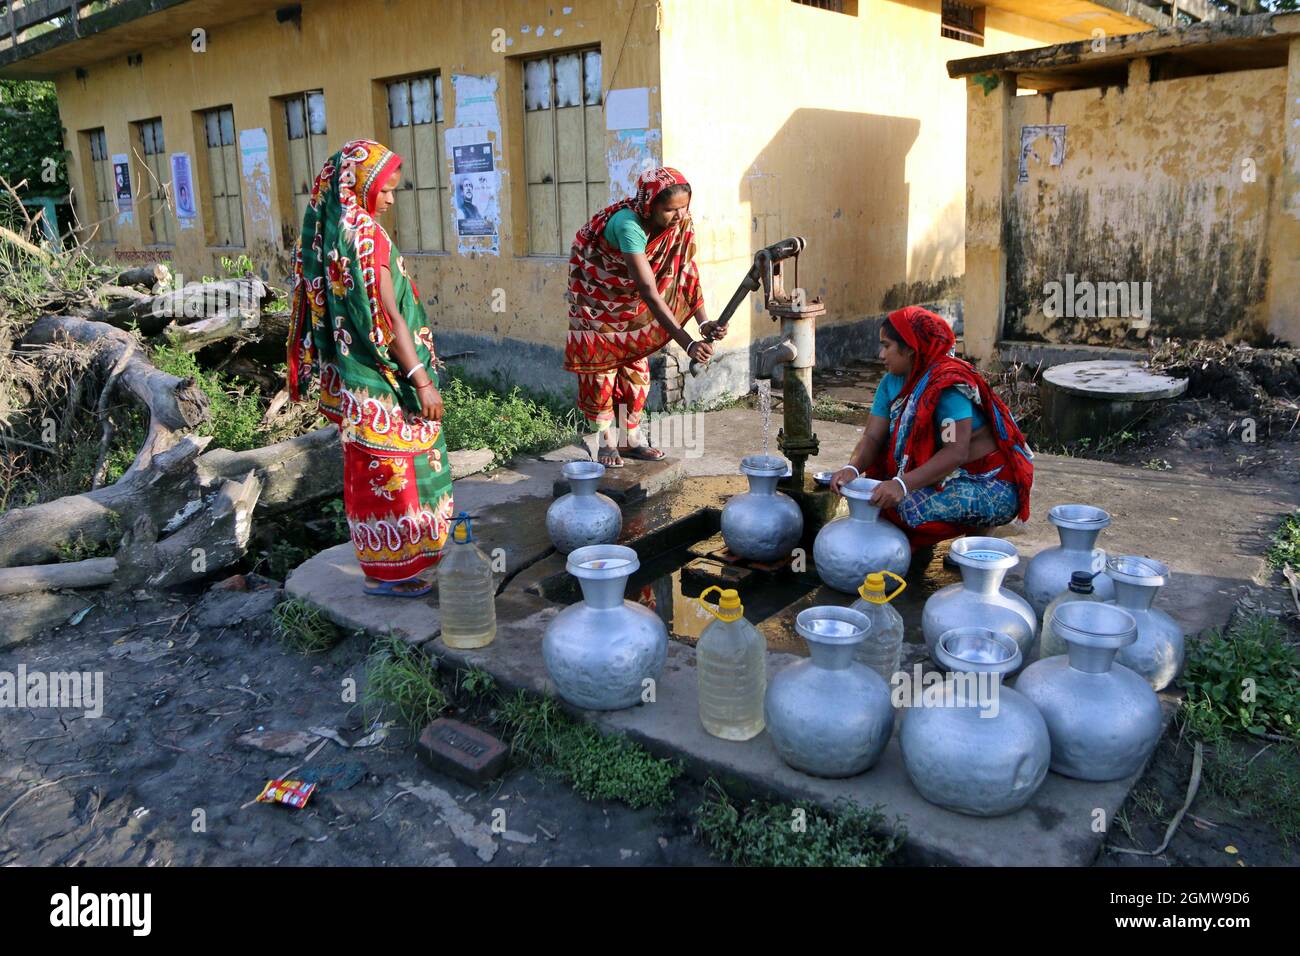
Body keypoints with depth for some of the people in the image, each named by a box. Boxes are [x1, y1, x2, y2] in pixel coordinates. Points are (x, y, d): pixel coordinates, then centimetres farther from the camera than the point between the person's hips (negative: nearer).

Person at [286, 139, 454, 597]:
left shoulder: (325, 233, 8)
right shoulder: (366, 235, -18)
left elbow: (325, 308, 12)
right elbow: (388, 316, -21)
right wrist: (422, 380, -20)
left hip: (348, 376, 9)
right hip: (380, 379, -9)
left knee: (368, 469, 18)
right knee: (390, 469, 3)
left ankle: (380, 559, 32)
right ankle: (389, 571, 14)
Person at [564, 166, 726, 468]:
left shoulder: (681, 223, -22)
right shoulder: (628, 224, -41)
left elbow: (687, 273, -21)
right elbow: (649, 292, -45)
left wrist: (704, 322, -37)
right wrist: (688, 343, -50)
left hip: (631, 301, 6)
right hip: (596, 294, -6)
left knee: (636, 363, 7)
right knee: (600, 364, -2)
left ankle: (633, 438, 16)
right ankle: (606, 442, 9)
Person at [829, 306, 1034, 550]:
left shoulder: (948, 384, -23)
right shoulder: (892, 382, 2)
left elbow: (956, 452, -32)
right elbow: (872, 437, -4)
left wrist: (903, 484, -42)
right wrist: (852, 468, -25)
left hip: (991, 485, -8)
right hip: (945, 477, 8)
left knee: (908, 504, -27)